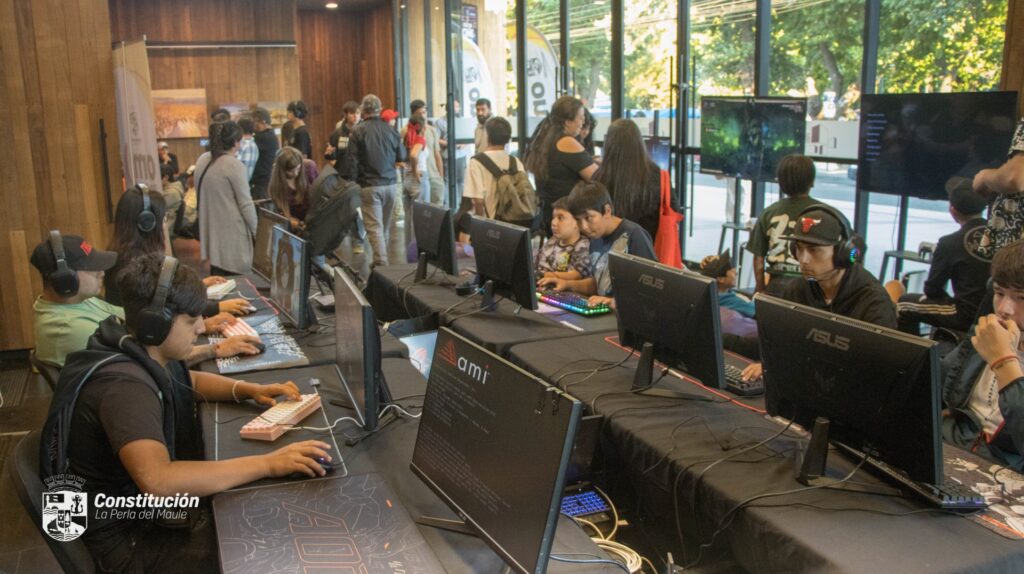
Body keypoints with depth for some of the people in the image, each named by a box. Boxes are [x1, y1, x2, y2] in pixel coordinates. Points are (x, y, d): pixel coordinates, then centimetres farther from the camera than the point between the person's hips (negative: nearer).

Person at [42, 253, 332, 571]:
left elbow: (192, 381, 20)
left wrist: (250, 390, 1)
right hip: (132, 538, -9)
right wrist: (267, 464, -44)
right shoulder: (125, 385, -31)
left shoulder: (147, 354, -1)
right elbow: (157, 481, -45)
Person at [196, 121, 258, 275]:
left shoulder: (202, 160, 7)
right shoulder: (234, 165, -15)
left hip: (212, 231, 7)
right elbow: (246, 204, -13)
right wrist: (256, 230, -1)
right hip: (232, 234, -7)